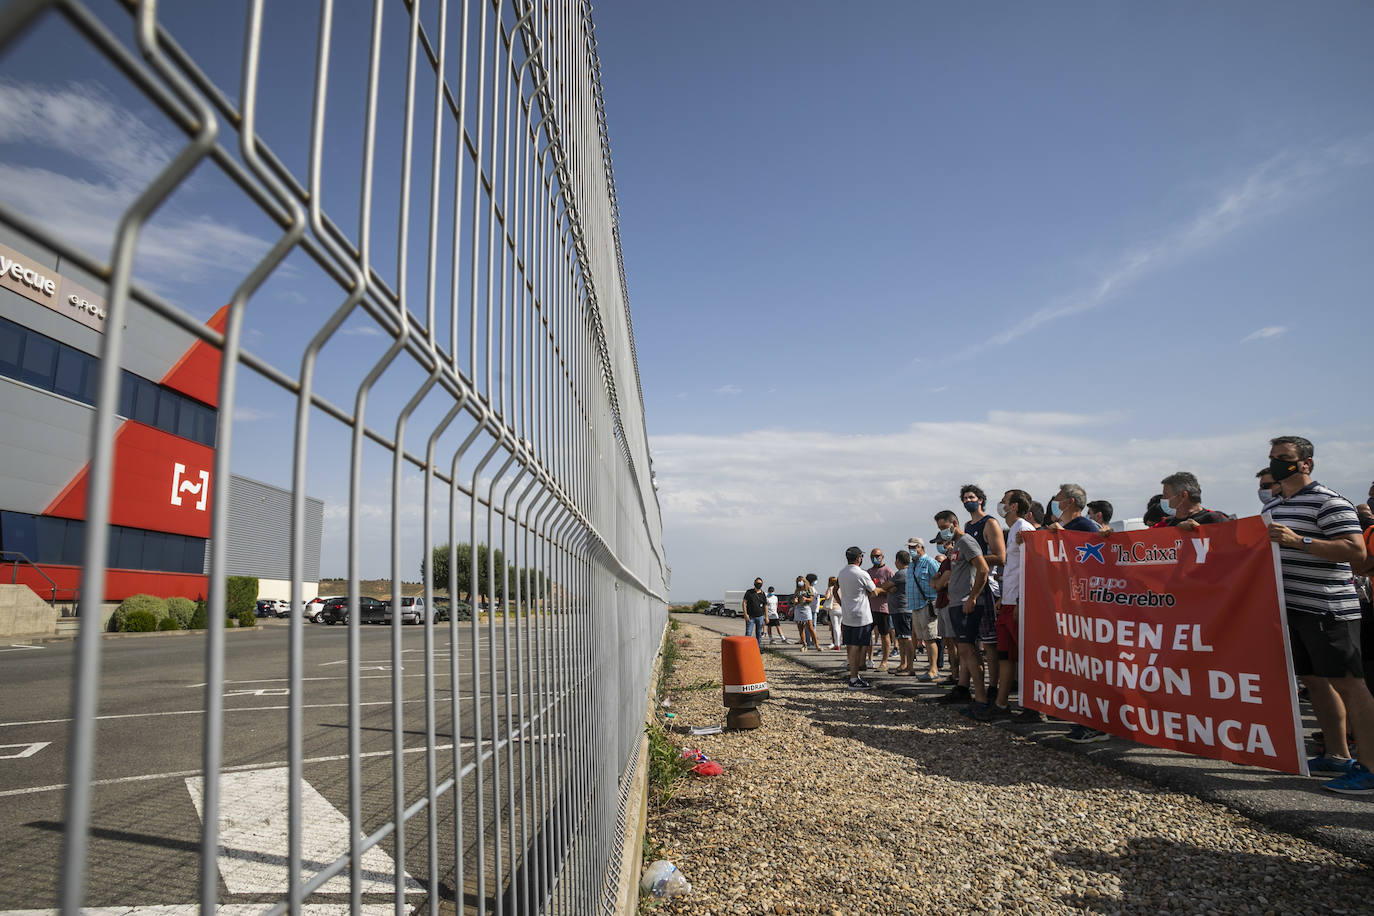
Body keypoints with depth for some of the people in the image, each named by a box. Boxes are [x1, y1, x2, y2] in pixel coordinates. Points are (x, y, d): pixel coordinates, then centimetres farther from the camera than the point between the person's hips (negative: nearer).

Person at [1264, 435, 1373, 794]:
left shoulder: (1328, 502, -9)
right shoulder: (1273, 507, 16)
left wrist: (1299, 541, -26)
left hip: (1327, 609, -9)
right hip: (1290, 607, 9)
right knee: (1314, 681, 14)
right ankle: (1337, 757, 24)